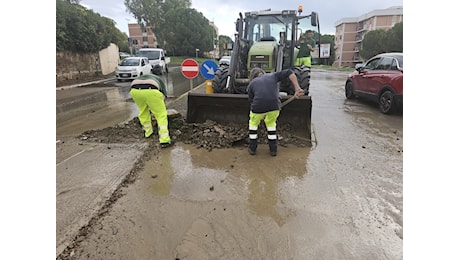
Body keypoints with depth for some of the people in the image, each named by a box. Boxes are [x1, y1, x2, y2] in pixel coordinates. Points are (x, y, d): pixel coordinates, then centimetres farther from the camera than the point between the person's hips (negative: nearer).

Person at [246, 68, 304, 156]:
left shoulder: (251, 84, 21)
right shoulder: (272, 75, 23)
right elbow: (289, 72, 12)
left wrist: (261, 116, 38)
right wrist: (297, 89, 4)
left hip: (258, 107, -1)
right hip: (274, 106, 1)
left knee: (253, 123, 29)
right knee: (271, 123, 31)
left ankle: (252, 148, 33)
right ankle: (273, 149, 30)